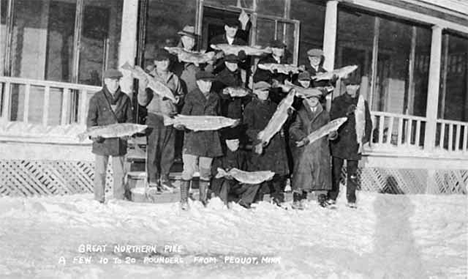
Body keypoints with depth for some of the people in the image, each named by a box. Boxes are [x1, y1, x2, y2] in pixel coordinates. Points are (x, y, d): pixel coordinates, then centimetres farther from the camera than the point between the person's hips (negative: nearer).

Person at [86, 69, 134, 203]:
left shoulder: (125, 99, 6)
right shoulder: (97, 98, -1)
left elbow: (129, 118, 12)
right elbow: (91, 119, 0)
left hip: (119, 141, 2)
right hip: (102, 140, -2)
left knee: (119, 171, 9)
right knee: (100, 171, 5)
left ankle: (119, 199, 21)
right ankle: (99, 199, 16)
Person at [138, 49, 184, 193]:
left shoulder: (174, 78, 12)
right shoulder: (149, 78, 3)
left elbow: (181, 95, 25)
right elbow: (142, 102, 0)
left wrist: (178, 99, 2)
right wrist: (143, 89, -18)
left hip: (171, 117, 3)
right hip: (155, 117, -3)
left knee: (169, 151, 5)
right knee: (153, 150, -4)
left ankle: (164, 178, 19)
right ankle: (152, 181, 4)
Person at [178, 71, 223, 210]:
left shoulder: (215, 98, 13)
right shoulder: (191, 97, 1)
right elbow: (184, 115, -3)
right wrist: (180, 124, -22)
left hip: (210, 138, 4)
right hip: (193, 137, -4)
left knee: (206, 170, 9)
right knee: (189, 169, -8)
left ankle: (203, 199, 20)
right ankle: (184, 200, 3)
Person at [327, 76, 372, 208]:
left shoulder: (363, 103, 12)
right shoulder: (338, 101, 7)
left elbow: (368, 122, 15)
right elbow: (332, 117, -4)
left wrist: (366, 137, 2)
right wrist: (346, 112, -17)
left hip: (354, 143, 1)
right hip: (338, 142, -1)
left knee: (352, 173, 3)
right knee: (335, 171, 1)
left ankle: (351, 200, 11)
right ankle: (332, 197, 10)